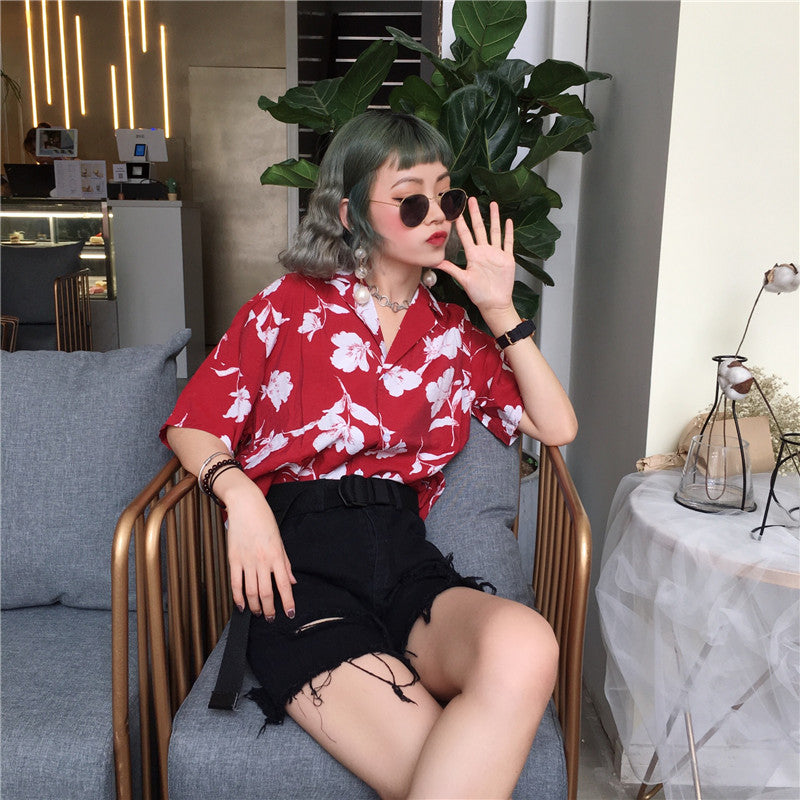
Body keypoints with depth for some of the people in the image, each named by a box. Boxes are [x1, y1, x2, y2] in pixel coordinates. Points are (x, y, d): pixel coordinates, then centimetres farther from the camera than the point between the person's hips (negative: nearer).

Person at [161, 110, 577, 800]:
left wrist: (500, 310, 5)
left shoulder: (453, 334, 18)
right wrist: (242, 496, -13)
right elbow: (192, 425, 8)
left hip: (406, 561, 4)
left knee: (526, 647, -32)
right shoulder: (291, 308, 10)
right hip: (302, 566, -3)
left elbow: (557, 427, 10)